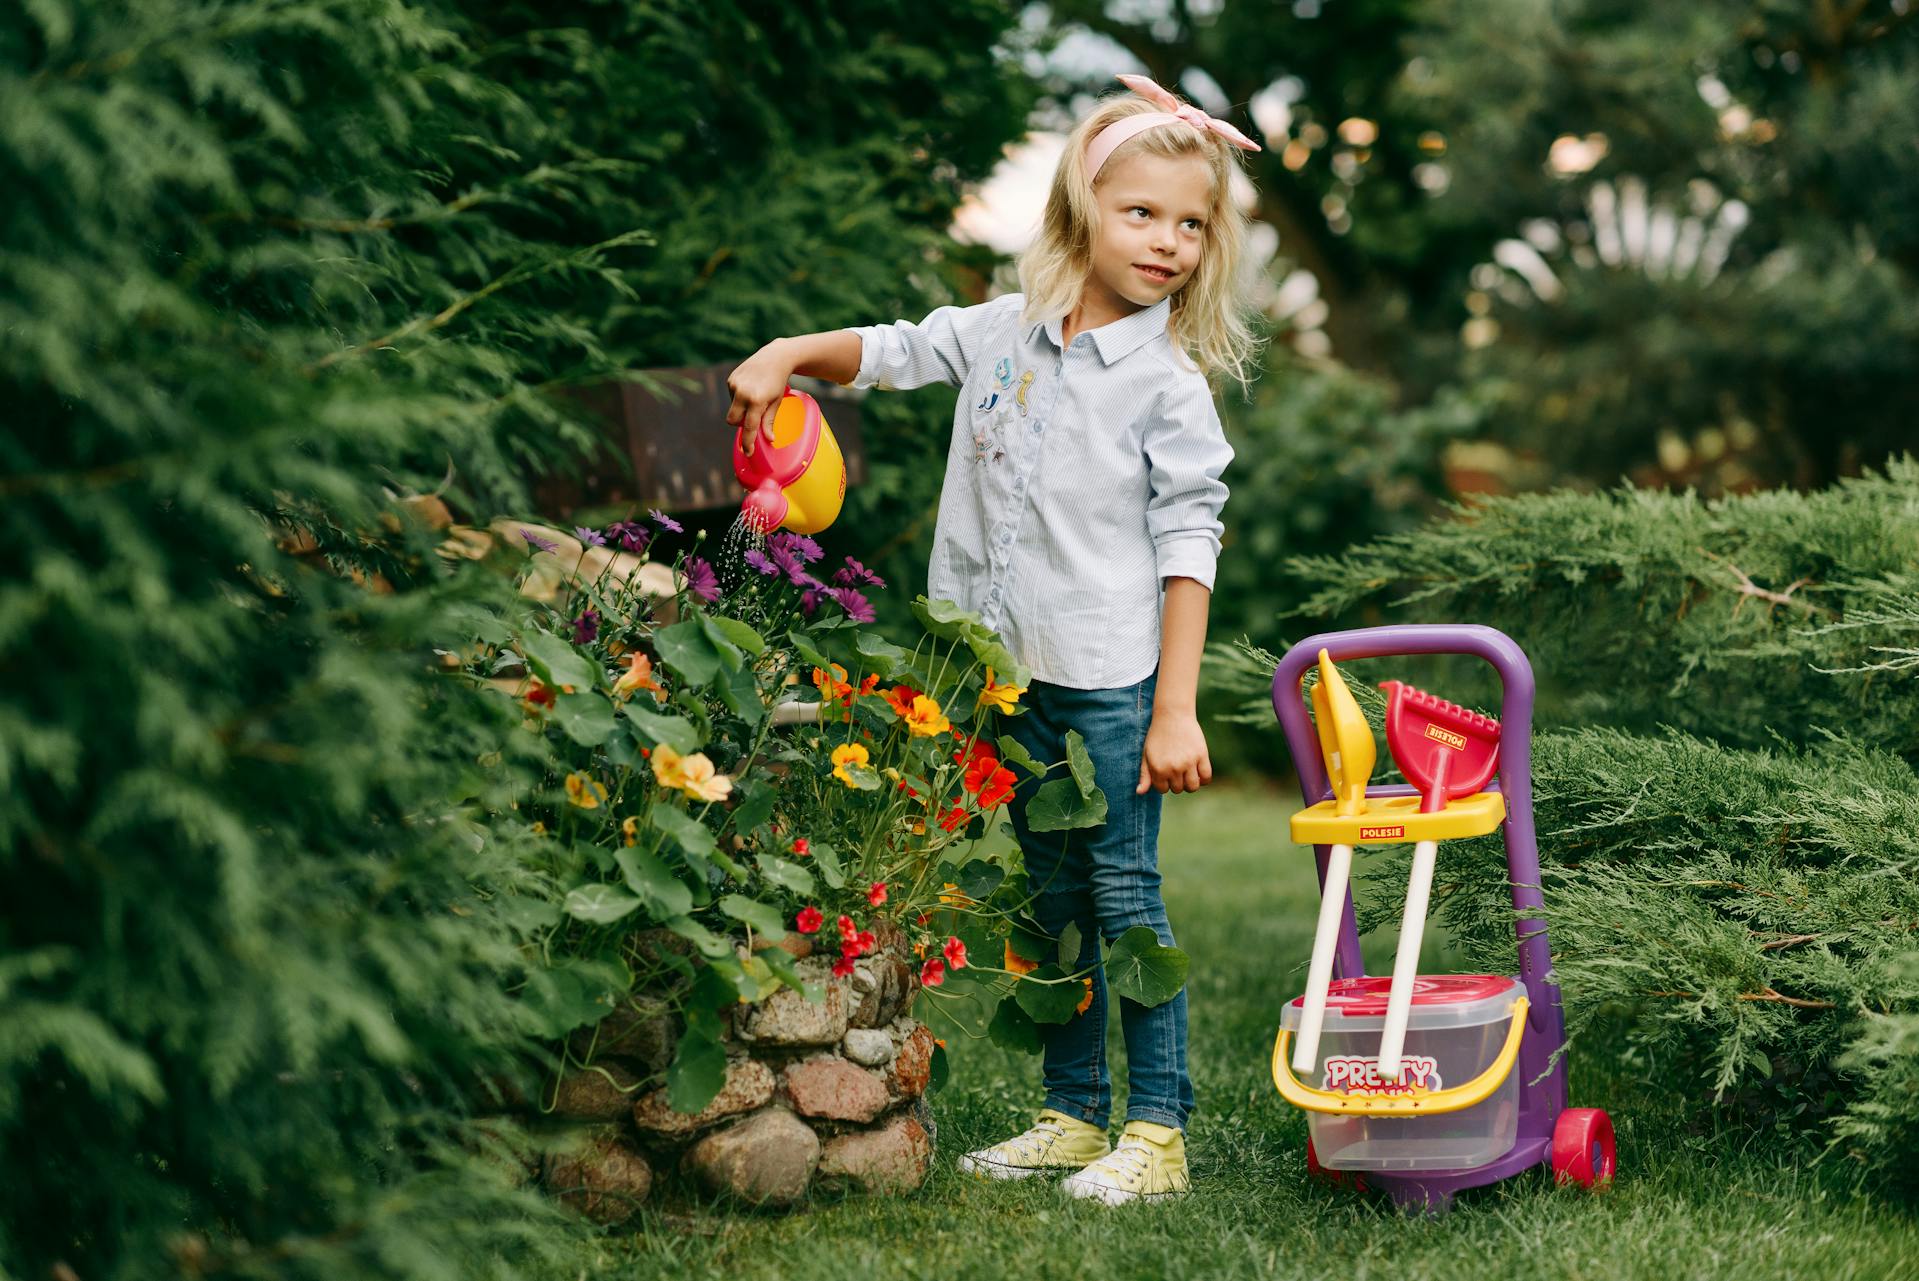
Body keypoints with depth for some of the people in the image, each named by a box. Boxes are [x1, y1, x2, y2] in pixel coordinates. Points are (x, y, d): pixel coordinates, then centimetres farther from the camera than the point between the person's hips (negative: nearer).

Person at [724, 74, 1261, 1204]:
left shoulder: (1168, 384, -8)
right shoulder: (1005, 335, 6)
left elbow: (1188, 548, -10)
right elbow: (893, 350, 21)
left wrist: (1177, 711, -14)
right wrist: (789, 355, 4)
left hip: (1115, 680, -5)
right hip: (1018, 669, 5)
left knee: (1126, 894, -4)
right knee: (1054, 900, 12)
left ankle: (1158, 1134, 3)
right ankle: (1073, 1116, 22)